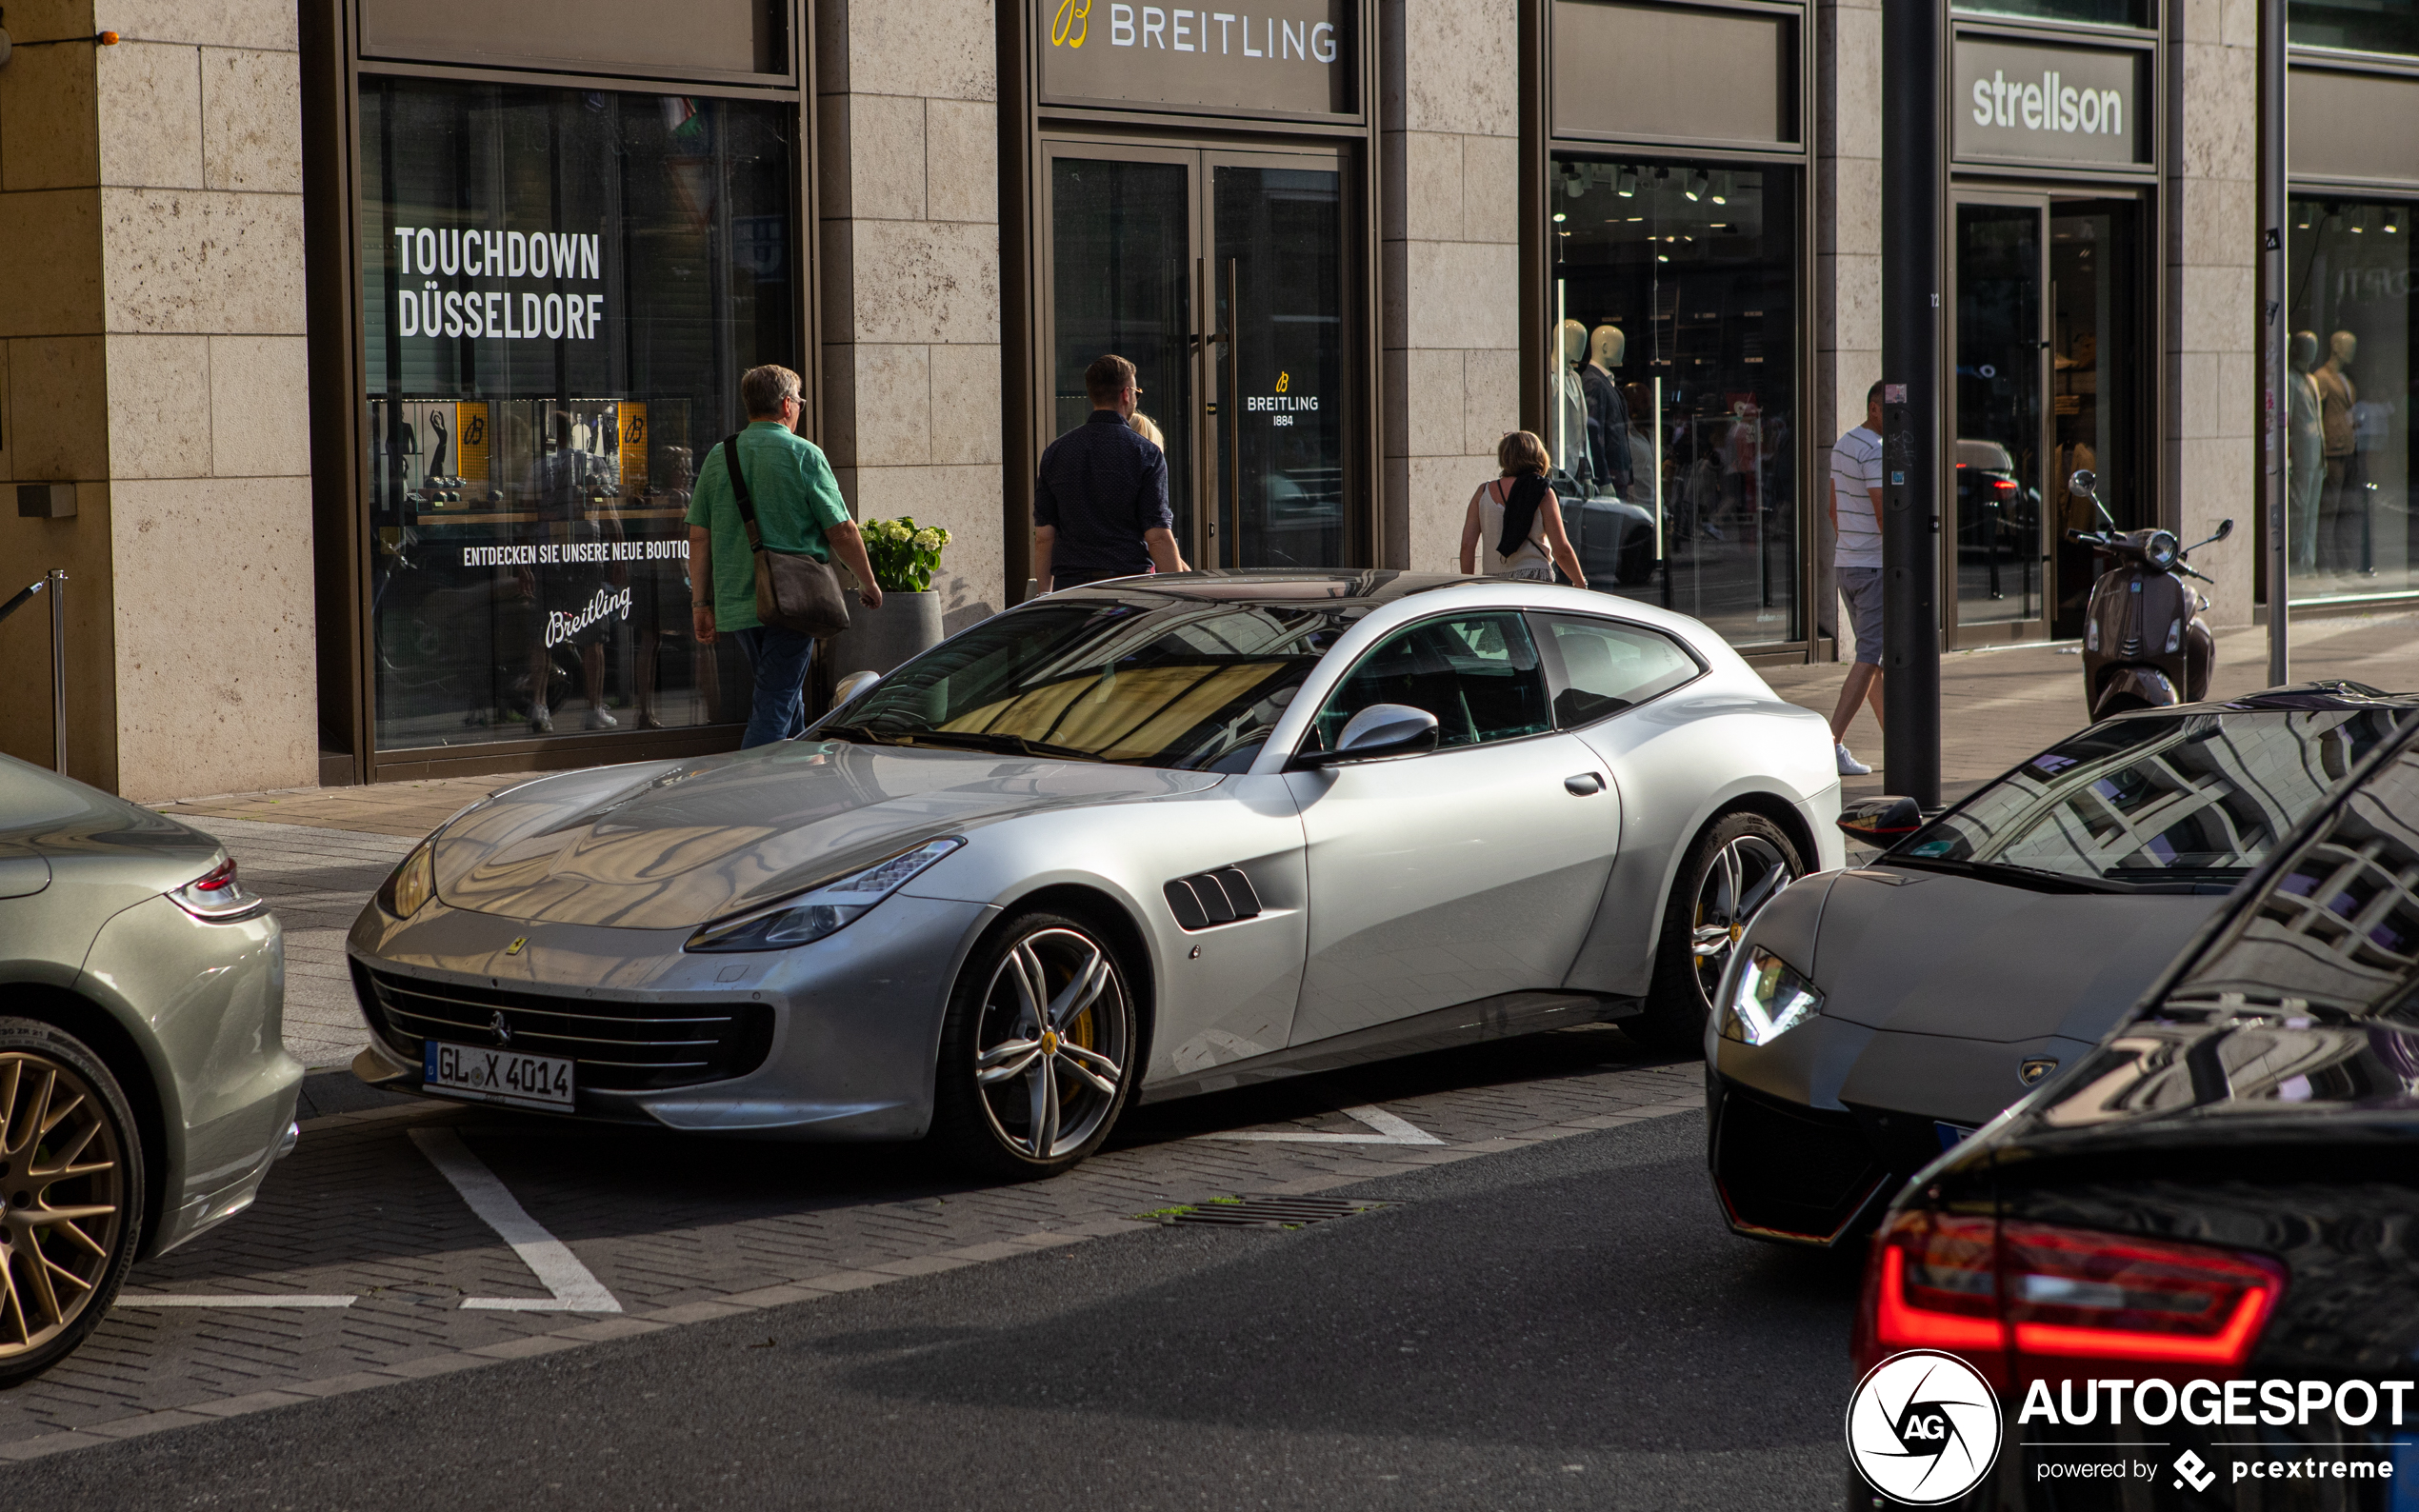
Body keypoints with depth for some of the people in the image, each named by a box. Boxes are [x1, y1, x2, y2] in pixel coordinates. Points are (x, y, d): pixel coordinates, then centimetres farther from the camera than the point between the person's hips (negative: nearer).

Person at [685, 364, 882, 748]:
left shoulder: (718, 457, 6)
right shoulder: (803, 454, -7)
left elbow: (698, 536, 6)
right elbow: (841, 532, -8)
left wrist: (700, 604, 11)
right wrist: (868, 584, 6)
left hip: (734, 604, 5)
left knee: (784, 693, 22)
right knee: (775, 705, -4)